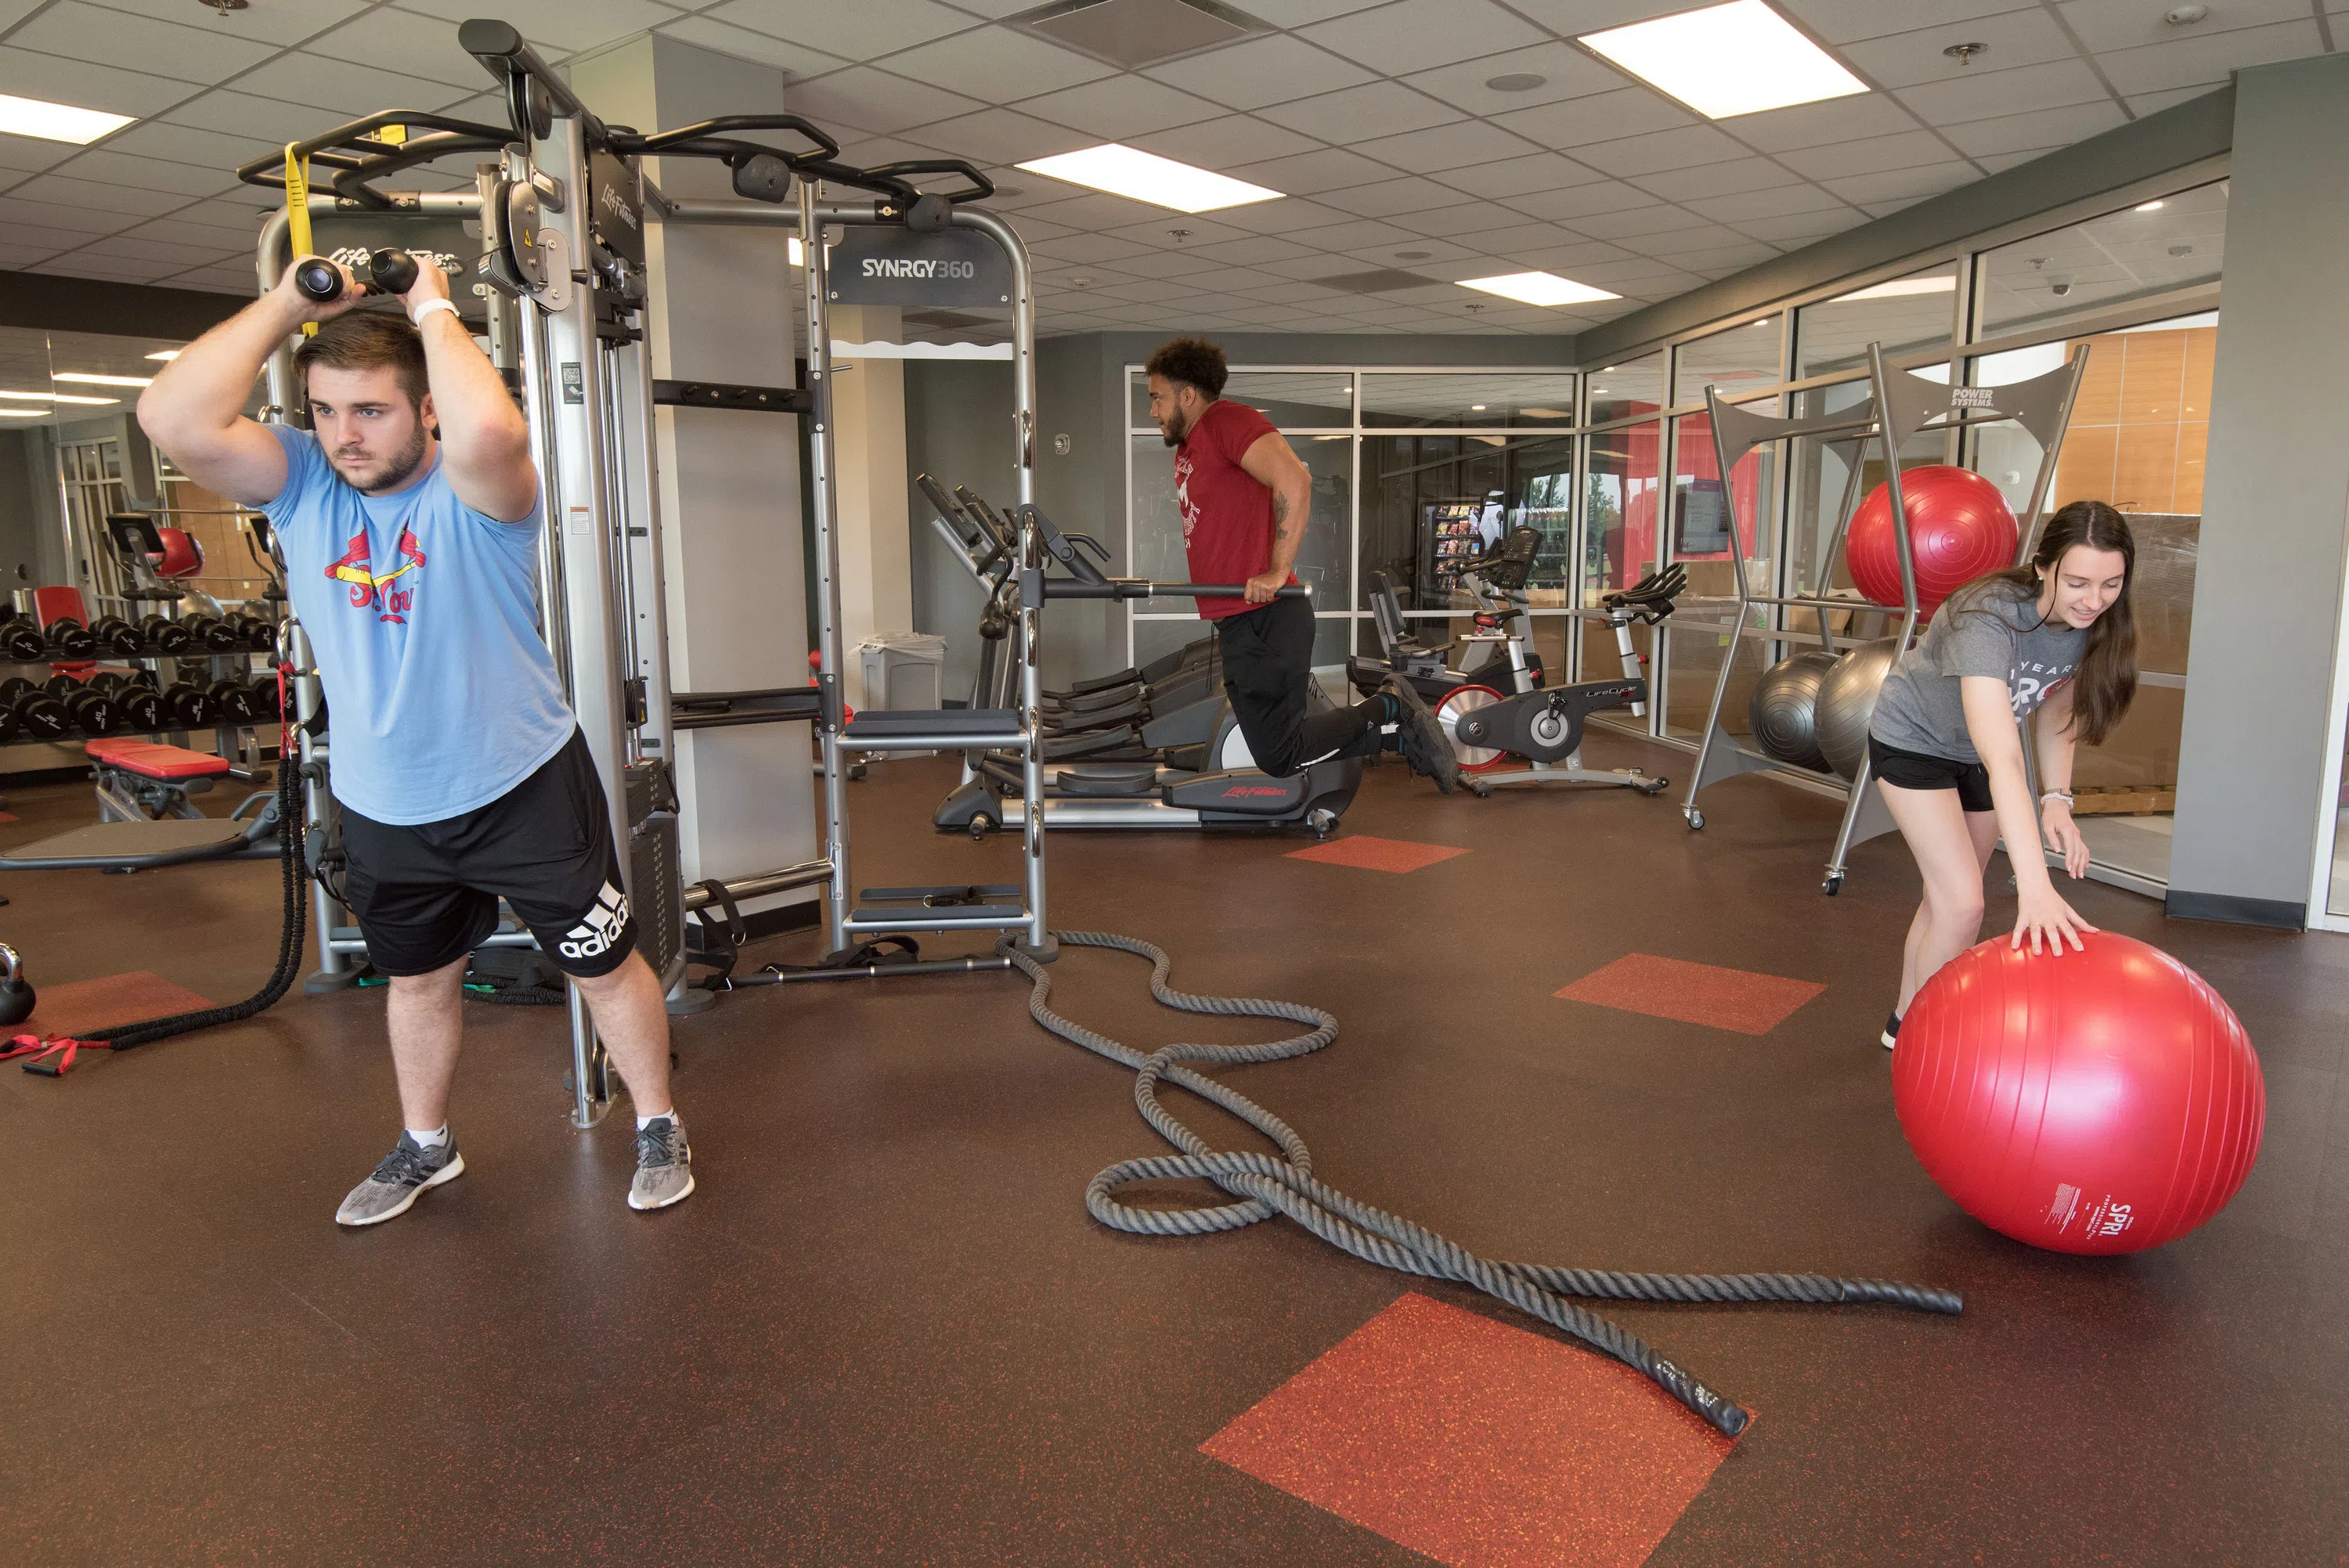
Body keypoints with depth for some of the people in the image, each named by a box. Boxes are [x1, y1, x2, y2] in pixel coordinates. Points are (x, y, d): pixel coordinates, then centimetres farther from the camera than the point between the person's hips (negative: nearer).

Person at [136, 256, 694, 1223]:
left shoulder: (475, 489, -18)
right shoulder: (297, 481, -4)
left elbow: (491, 428, -43)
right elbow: (174, 421, -21)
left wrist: (435, 312, -26)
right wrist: (290, 301, -15)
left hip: (524, 789, -5)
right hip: (383, 810, 5)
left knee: (604, 966, 8)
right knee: (418, 978, 24)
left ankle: (658, 1127, 29)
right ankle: (425, 1145, 45)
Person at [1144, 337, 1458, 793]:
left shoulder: (1226, 420, -9)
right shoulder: (1187, 450, 22)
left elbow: (1294, 479, -25)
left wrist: (1277, 572, -25)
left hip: (1266, 618, -10)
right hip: (1236, 624, 10)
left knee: (1278, 756, -11)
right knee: (1271, 751, 10)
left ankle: (1391, 710, 5)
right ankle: (1401, 730, 17)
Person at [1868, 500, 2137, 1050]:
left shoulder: (2095, 624, -19)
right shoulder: (1988, 619, -40)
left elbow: (2057, 709, 0)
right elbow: (2002, 760, -49)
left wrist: (2056, 798, -15)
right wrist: (2035, 885, -57)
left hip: (1974, 753, 6)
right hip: (1914, 738, -6)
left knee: (1948, 900, 15)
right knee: (1961, 904, -14)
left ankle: (1906, 1024, 33)